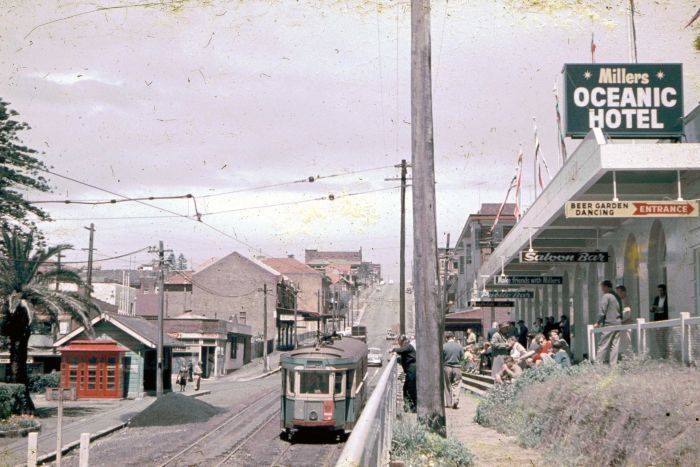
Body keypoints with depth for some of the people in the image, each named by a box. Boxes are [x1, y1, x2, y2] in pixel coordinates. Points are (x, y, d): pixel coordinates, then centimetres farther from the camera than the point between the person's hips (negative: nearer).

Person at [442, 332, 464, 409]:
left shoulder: (444, 347, -8)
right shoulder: (459, 346, -3)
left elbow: (441, 358, -4)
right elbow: (462, 357, 4)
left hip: (447, 367, 0)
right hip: (457, 367, 0)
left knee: (448, 385, 11)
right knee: (457, 385, 5)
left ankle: (449, 403, 14)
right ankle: (455, 401, -12)